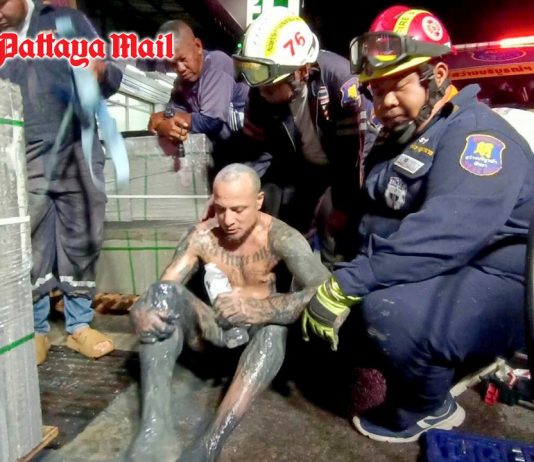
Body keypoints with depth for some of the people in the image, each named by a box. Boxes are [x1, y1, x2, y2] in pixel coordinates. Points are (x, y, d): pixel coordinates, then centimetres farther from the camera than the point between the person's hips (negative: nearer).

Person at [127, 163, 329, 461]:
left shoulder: (279, 237, -18)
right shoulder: (202, 237, -9)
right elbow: (162, 288, -8)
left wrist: (258, 310, -41)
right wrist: (141, 309, -32)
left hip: (258, 333, -2)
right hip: (214, 327, 3)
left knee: (276, 323, -37)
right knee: (163, 292, -24)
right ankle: (155, 424, -37)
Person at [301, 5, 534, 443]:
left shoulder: (476, 134, -18)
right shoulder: (395, 138, 12)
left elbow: (440, 238, -33)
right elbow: (374, 223, 7)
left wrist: (344, 287, -33)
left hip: (494, 286, -9)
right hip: (426, 279, 9)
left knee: (389, 310, -34)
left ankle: (429, 409, -1)